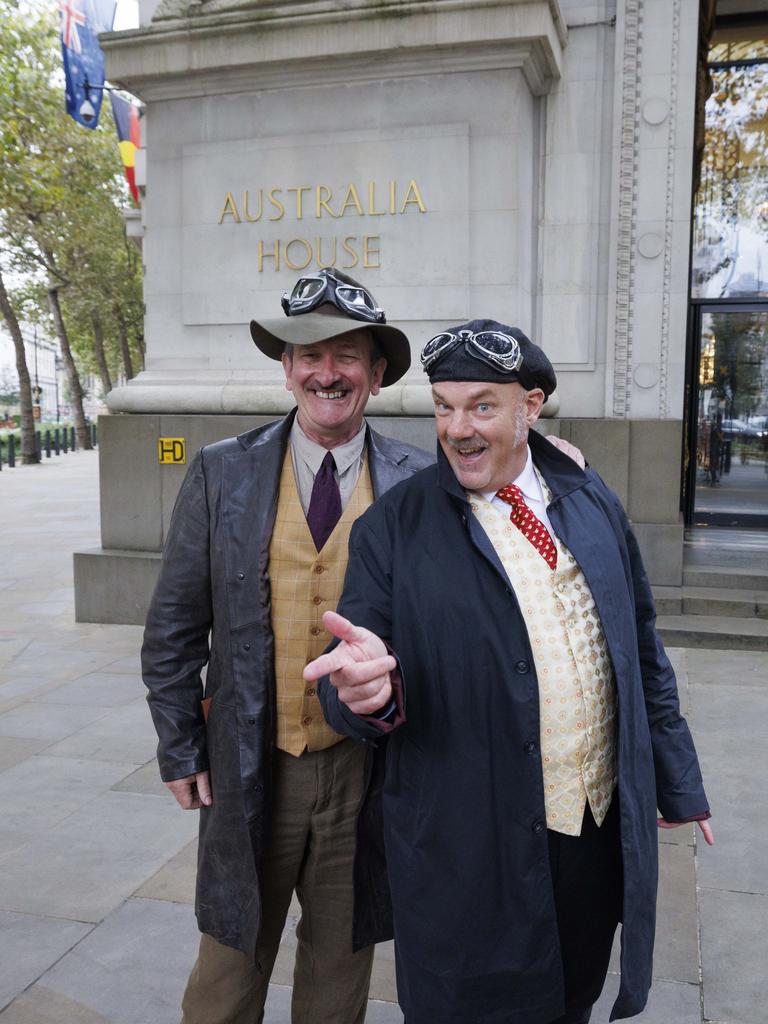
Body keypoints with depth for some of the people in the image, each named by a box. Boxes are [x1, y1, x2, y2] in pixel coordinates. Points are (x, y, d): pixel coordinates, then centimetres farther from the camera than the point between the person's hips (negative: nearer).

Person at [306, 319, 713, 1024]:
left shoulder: (592, 502, 2)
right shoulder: (392, 529, -10)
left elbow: (643, 652, 10)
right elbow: (353, 703, -10)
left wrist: (675, 781, 14)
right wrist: (369, 692, -33)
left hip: (602, 830, 4)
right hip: (473, 853, -3)